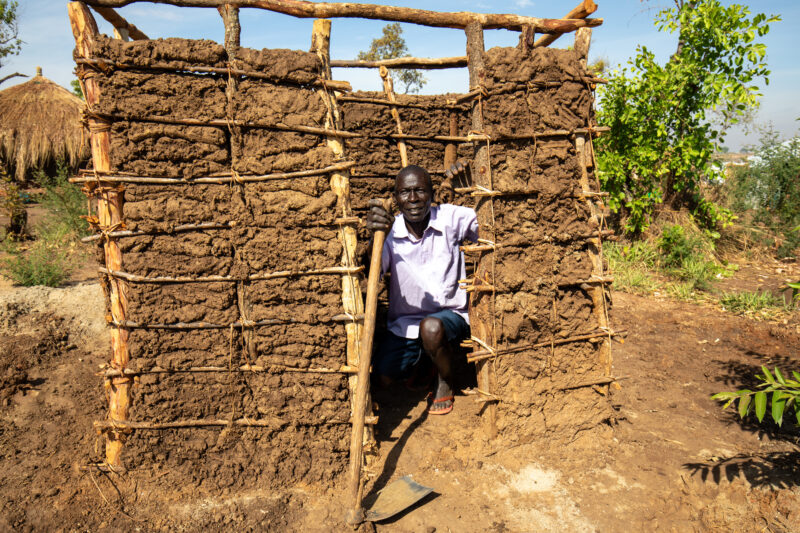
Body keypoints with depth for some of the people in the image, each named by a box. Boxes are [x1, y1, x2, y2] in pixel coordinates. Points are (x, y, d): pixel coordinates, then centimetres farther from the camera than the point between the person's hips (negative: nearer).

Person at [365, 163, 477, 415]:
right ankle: (422, 357, 23)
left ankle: (446, 383, -1)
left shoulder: (451, 218, -7)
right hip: (404, 323, 2)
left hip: (450, 315, -2)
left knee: (431, 328, -35)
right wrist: (374, 236, -43)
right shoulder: (390, 230, -9)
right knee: (383, 374, -13)